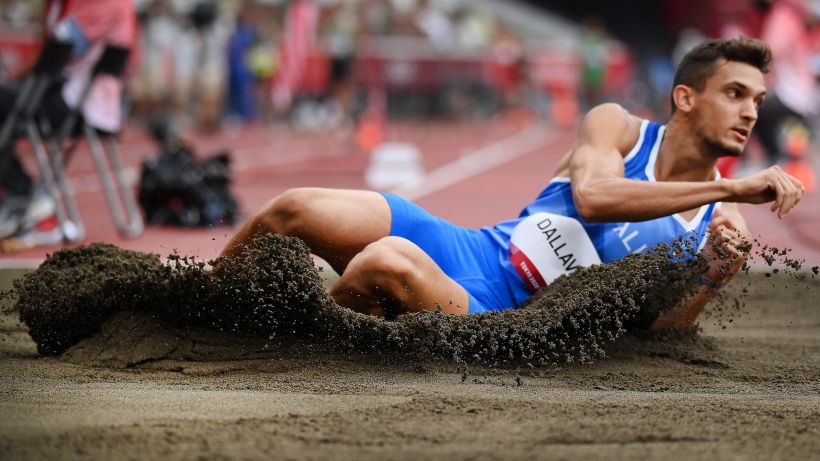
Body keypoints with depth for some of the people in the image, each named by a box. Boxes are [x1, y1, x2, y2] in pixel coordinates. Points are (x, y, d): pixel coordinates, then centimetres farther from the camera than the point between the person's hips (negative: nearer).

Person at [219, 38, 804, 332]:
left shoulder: (722, 227, 3)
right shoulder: (618, 127, 1)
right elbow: (592, 196, -21)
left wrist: (711, 283, -23)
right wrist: (730, 188, -24)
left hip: (504, 318, -2)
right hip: (472, 251, 2)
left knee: (387, 263, -34)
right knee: (292, 211, -12)